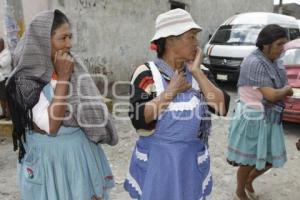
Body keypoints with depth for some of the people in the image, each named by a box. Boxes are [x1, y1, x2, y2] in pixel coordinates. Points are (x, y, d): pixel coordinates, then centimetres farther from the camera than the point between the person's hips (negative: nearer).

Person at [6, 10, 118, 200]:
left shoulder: (73, 66, -1)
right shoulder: (26, 79, -16)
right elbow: (50, 125, -26)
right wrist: (63, 77, -24)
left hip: (82, 150, 5)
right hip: (49, 156, -5)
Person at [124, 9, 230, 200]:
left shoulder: (196, 73, 2)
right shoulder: (147, 73, -11)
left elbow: (222, 107, -10)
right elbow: (138, 119, -19)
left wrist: (196, 72, -13)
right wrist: (171, 90, -18)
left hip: (192, 158, 4)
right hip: (157, 158, -3)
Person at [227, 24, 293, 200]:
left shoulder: (275, 61, 4)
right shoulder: (255, 63, -23)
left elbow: (281, 91, 11)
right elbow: (272, 95, -23)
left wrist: (282, 93, -9)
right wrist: (287, 89, -7)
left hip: (271, 118, 8)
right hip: (253, 118, -8)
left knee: (271, 159, 18)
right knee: (249, 161, 9)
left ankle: (249, 181, 44)